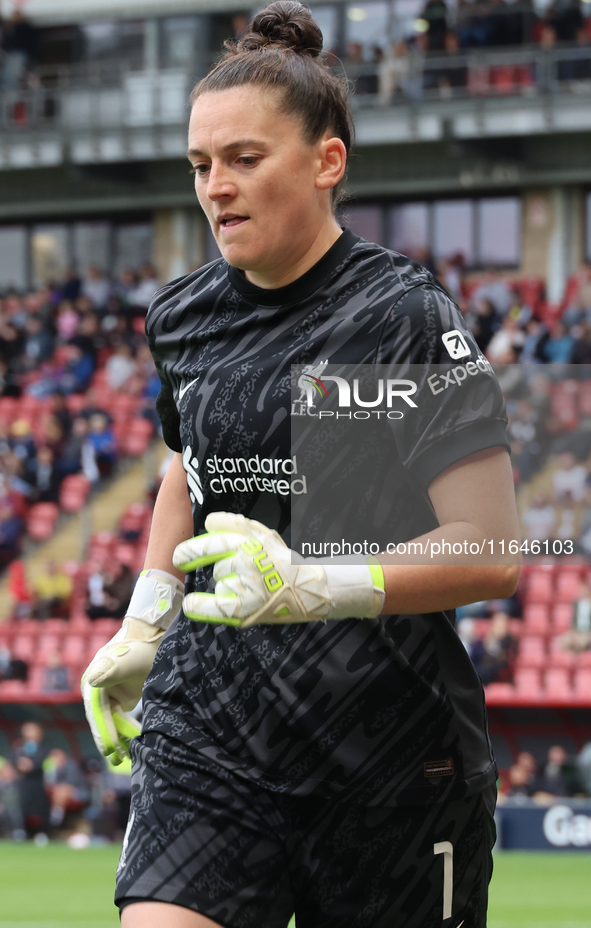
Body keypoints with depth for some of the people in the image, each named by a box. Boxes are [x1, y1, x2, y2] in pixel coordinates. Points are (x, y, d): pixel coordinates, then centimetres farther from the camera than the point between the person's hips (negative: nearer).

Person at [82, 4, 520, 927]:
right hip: (209, 728, 4)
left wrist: (314, 586, -29)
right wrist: (144, 625, 22)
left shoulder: (405, 315, -10)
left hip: (387, 740, -4)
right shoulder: (182, 316, 8)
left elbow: (492, 552, -16)